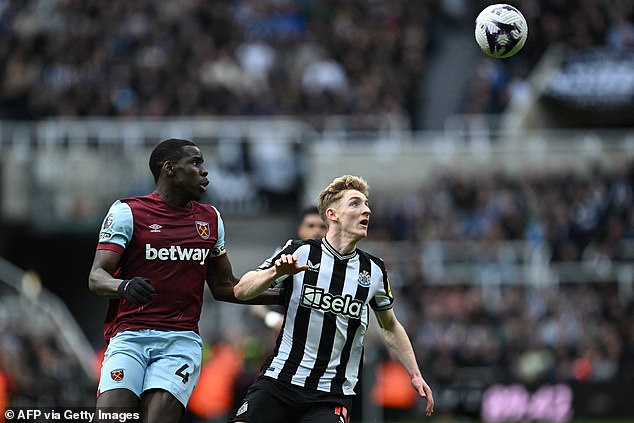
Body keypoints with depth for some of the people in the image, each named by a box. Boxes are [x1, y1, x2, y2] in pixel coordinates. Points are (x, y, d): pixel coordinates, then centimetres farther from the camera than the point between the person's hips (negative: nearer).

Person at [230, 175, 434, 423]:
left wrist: (415, 375, 16)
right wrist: (276, 271, -21)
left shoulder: (375, 270, 6)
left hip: (333, 394, 1)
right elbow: (241, 291, -4)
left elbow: (390, 328, 21)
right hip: (279, 381, -1)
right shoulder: (300, 253, -2)